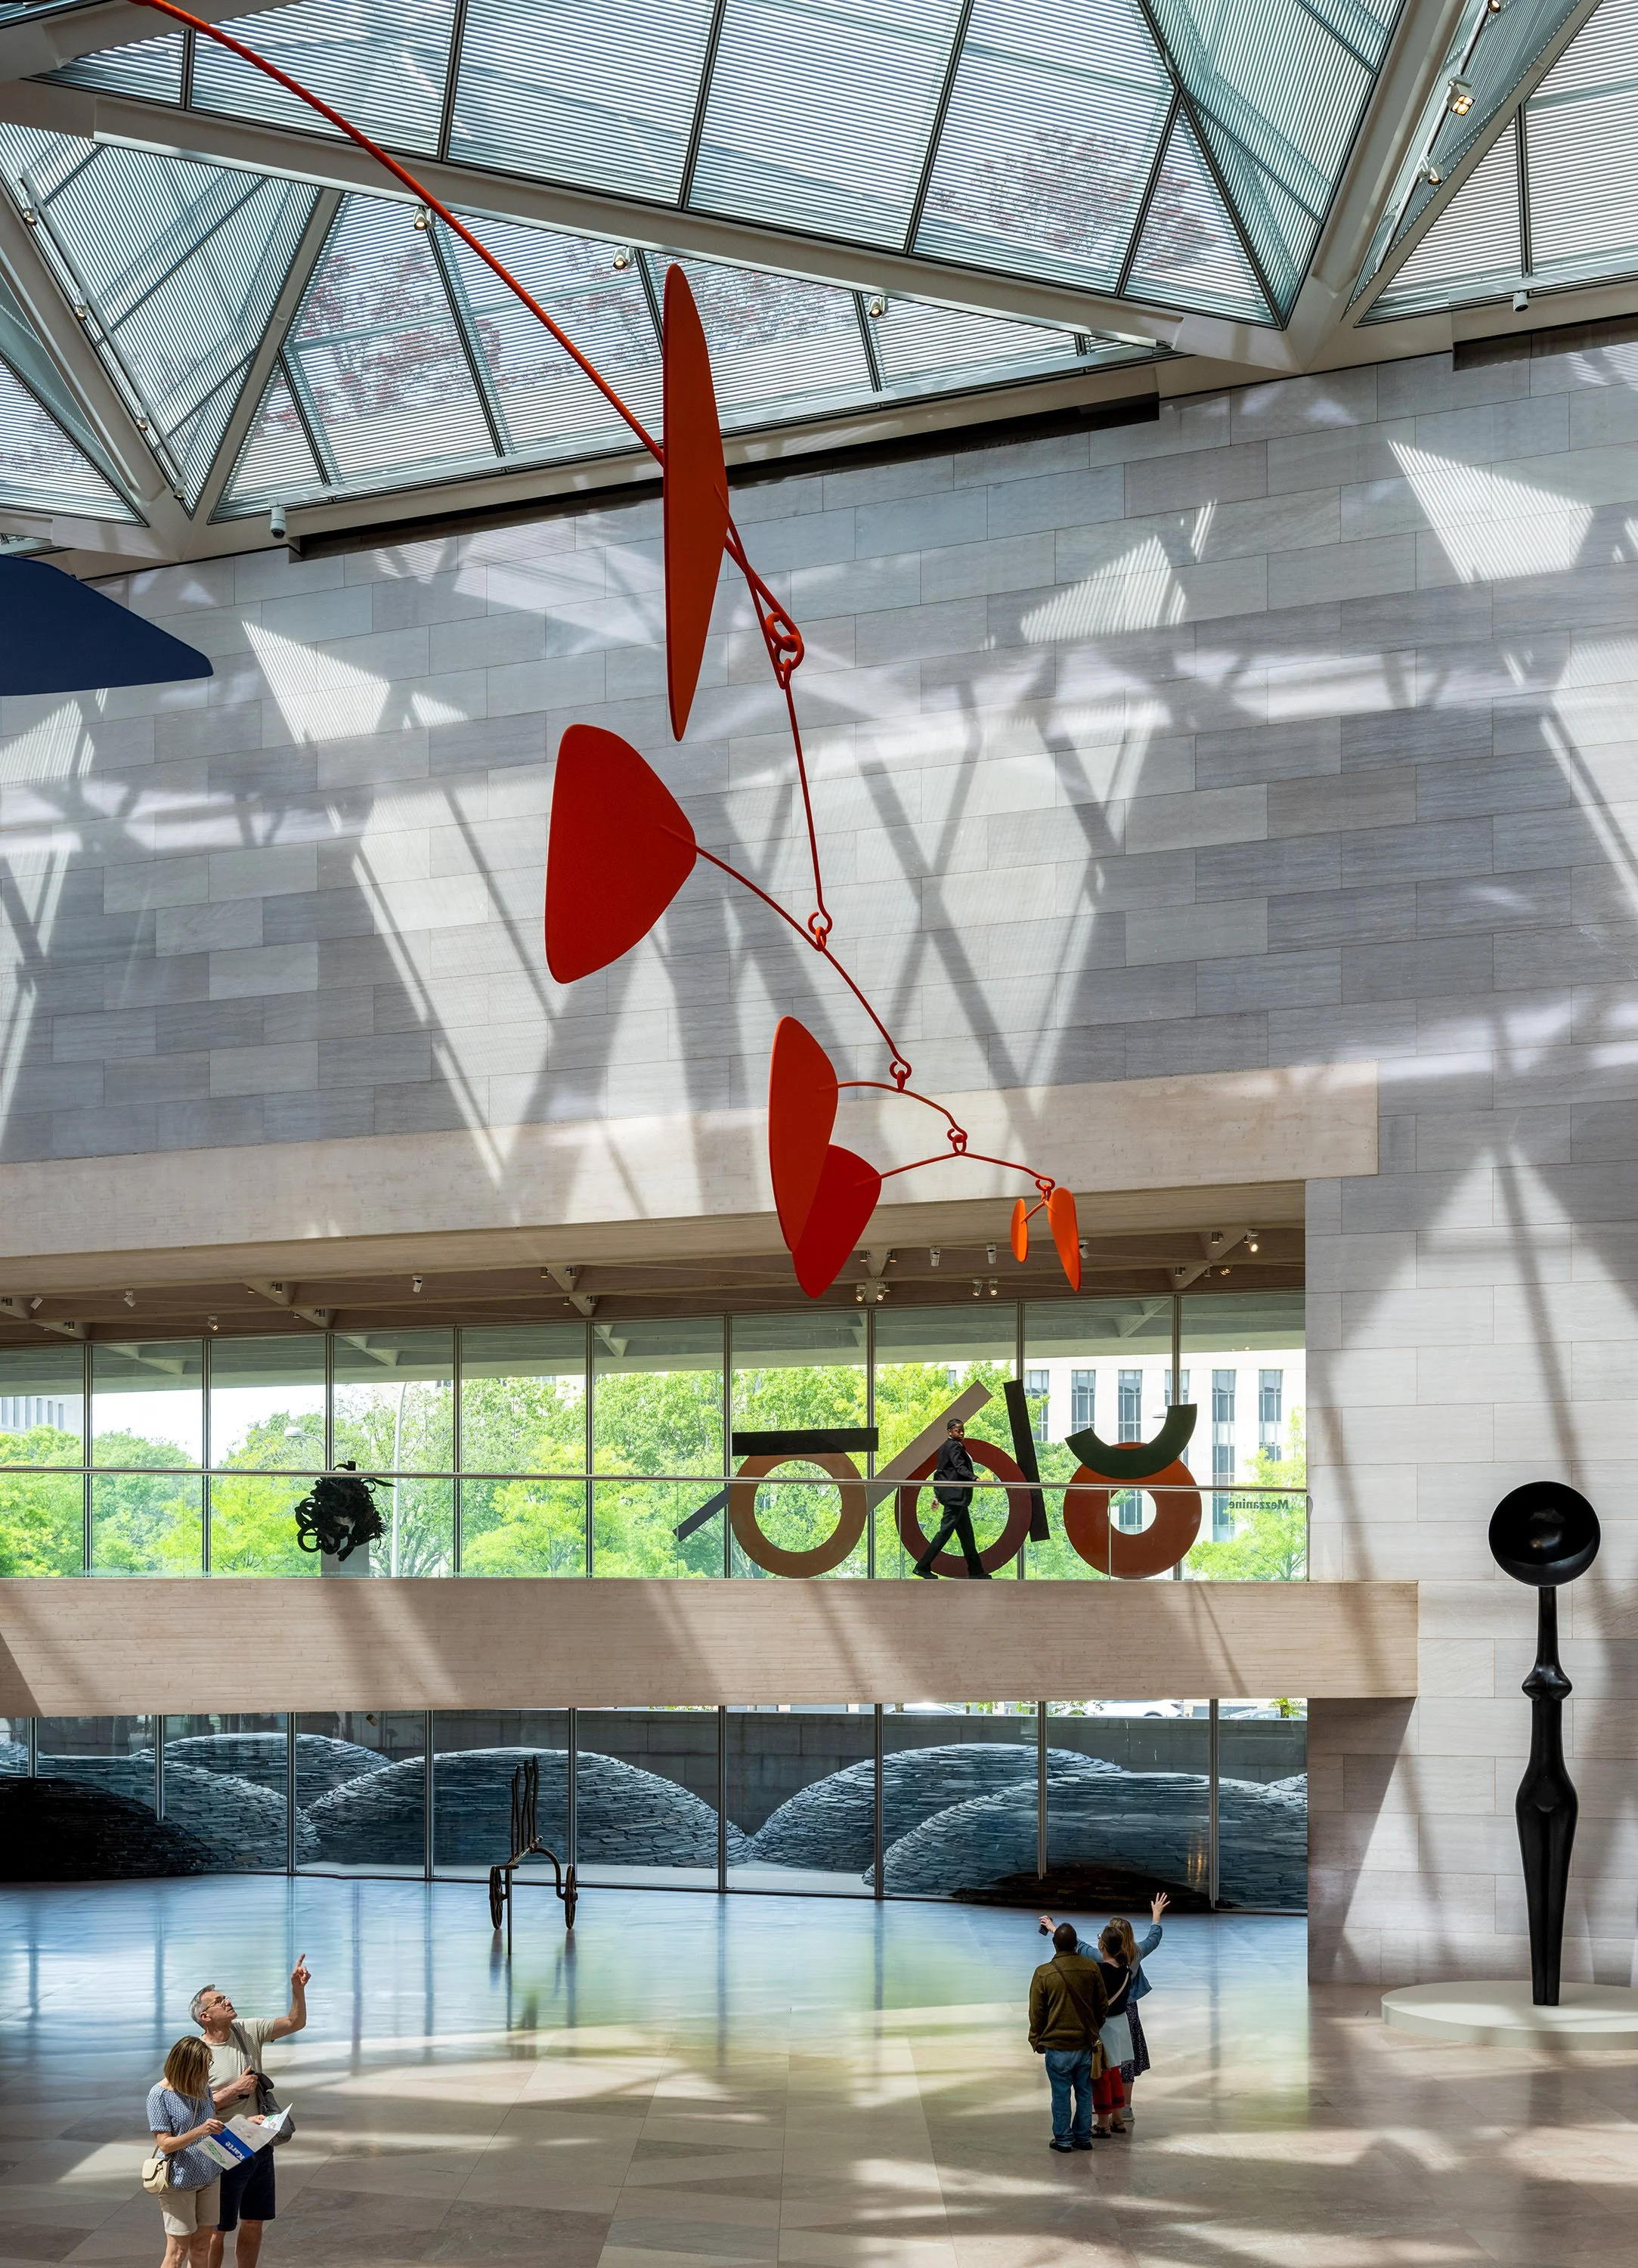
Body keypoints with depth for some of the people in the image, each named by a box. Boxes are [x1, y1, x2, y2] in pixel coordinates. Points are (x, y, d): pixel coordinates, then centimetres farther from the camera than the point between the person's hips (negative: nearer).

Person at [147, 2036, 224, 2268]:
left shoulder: (203, 2088, 3)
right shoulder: (160, 2094, -15)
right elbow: (165, 2144, -17)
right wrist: (199, 2131, -31)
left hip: (208, 2177, 6)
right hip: (178, 2182, -6)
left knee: (202, 2247, 8)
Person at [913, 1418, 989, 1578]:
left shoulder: (947, 1446, 19)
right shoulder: (954, 1446, -12)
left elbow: (940, 1471, 24)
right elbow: (960, 1468, -26)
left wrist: (938, 1496, 28)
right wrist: (976, 1479, -39)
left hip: (957, 1496, 11)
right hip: (955, 1494, -11)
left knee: (966, 1533, 11)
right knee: (946, 1530, -9)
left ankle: (976, 1571, 14)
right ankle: (922, 1567, -8)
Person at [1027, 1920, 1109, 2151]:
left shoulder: (1044, 1973, -10)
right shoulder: (1091, 1968, -3)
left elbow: (1036, 2013, -4)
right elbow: (1103, 2005, 7)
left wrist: (1037, 2041, 10)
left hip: (1057, 2045, -3)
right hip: (1086, 2043, 3)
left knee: (1061, 2093, 5)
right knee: (1084, 2092, 13)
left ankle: (1063, 2139, 10)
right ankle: (1083, 2137, 18)